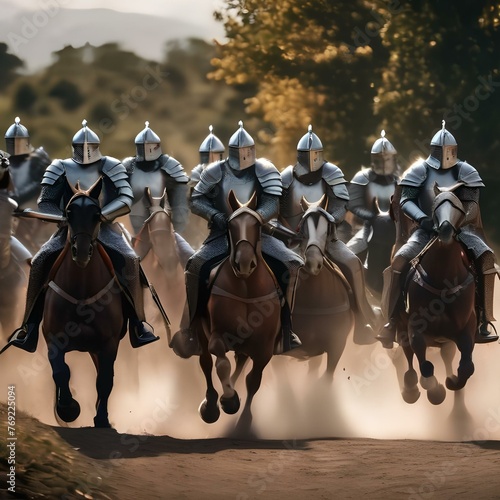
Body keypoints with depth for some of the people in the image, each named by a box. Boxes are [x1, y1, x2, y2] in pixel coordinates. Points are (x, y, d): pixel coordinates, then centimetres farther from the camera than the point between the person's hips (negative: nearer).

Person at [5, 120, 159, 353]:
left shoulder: (110, 167, 2)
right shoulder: (61, 169, 4)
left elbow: (125, 199, -6)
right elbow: (45, 202, 3)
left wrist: (100, 215, -22)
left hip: (104, 228, -1)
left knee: (129, 261, -28)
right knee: (40, 263, -21)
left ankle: (137, 326, -18)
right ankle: (30, 329, -14)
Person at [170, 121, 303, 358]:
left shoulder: (265, 172, -2)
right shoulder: (217, 172, 2)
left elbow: (272, 205, -11)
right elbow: (196, 200, 6)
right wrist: (214, 215, -14)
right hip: (222, 235, 0)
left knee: (291, 265, -22)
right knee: (196, 267, -28)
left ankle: (284, 328, -10)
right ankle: (191, 329, -15)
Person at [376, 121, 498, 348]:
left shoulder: (465, 172, 6)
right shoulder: (420, 171, 3)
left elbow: (472, 204, 0)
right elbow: (406, 200, -3)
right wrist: (422, 218, -22)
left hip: (458, 228, 1)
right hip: (428, 229, -1)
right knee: (400, 260, -26)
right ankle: (392, 322, -20)